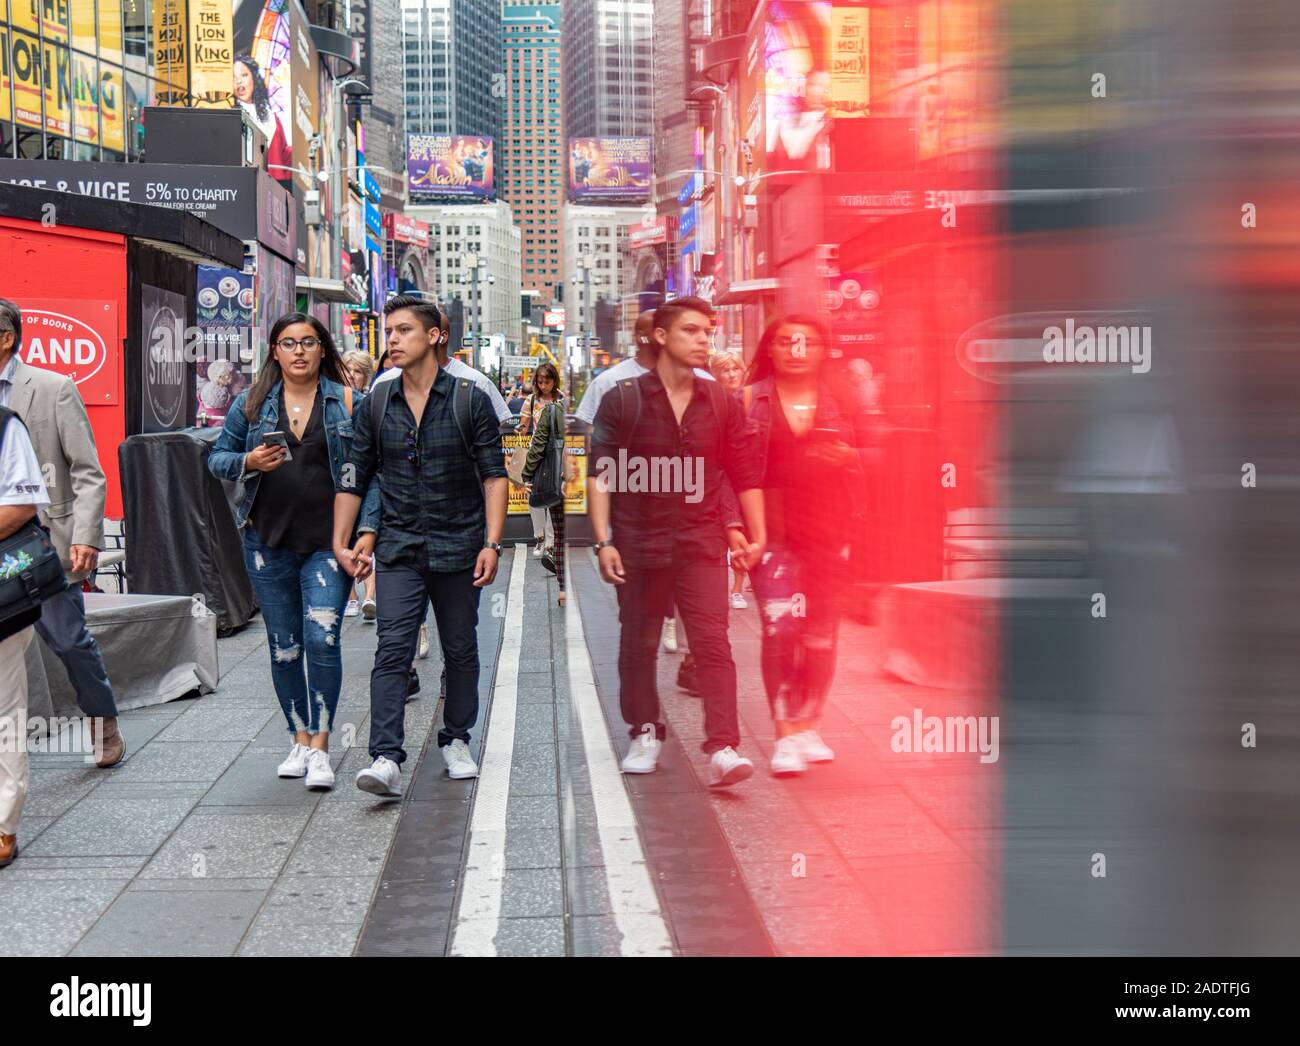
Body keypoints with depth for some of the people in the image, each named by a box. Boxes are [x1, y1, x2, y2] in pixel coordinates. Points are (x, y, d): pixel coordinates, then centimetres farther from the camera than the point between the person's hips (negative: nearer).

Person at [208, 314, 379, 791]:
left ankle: (320, 747, -5)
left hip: (328, 541, -2)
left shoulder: (347, 402, 1)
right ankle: (299, 738, 23)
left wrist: (367, 529, -8)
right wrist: (249, 462, -11)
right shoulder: (252, 403, 6)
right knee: (284, 647, 9)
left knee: (322, 639, -13)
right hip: (268, 541, 3)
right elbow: (217, 459, 11)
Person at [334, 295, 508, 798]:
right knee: (392, 651, -10)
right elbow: (354, 478, 11)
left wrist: (491, 543, -10)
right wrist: (341, 543, 7)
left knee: (461, 651, 11)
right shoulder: (376, 405, 6)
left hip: (457, 548, -1)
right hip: (398, 549, 1)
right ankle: (386, 759, -14)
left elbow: (493, 474, -2)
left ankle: (456, 739, 29)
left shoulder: (470, 399, -1)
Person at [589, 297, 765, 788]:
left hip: (701, 546, 1)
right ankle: (644, 734, 27)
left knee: (713, 643, -10)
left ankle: (723, 750, -14)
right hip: (639, 544, 0)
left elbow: (745, 475, 11)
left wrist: (756, 538, 6)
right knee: (638, 645, 10)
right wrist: (603, 540, -8)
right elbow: (599, 474, -1)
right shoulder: (624, 400, 0)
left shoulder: (721, 403, 7)